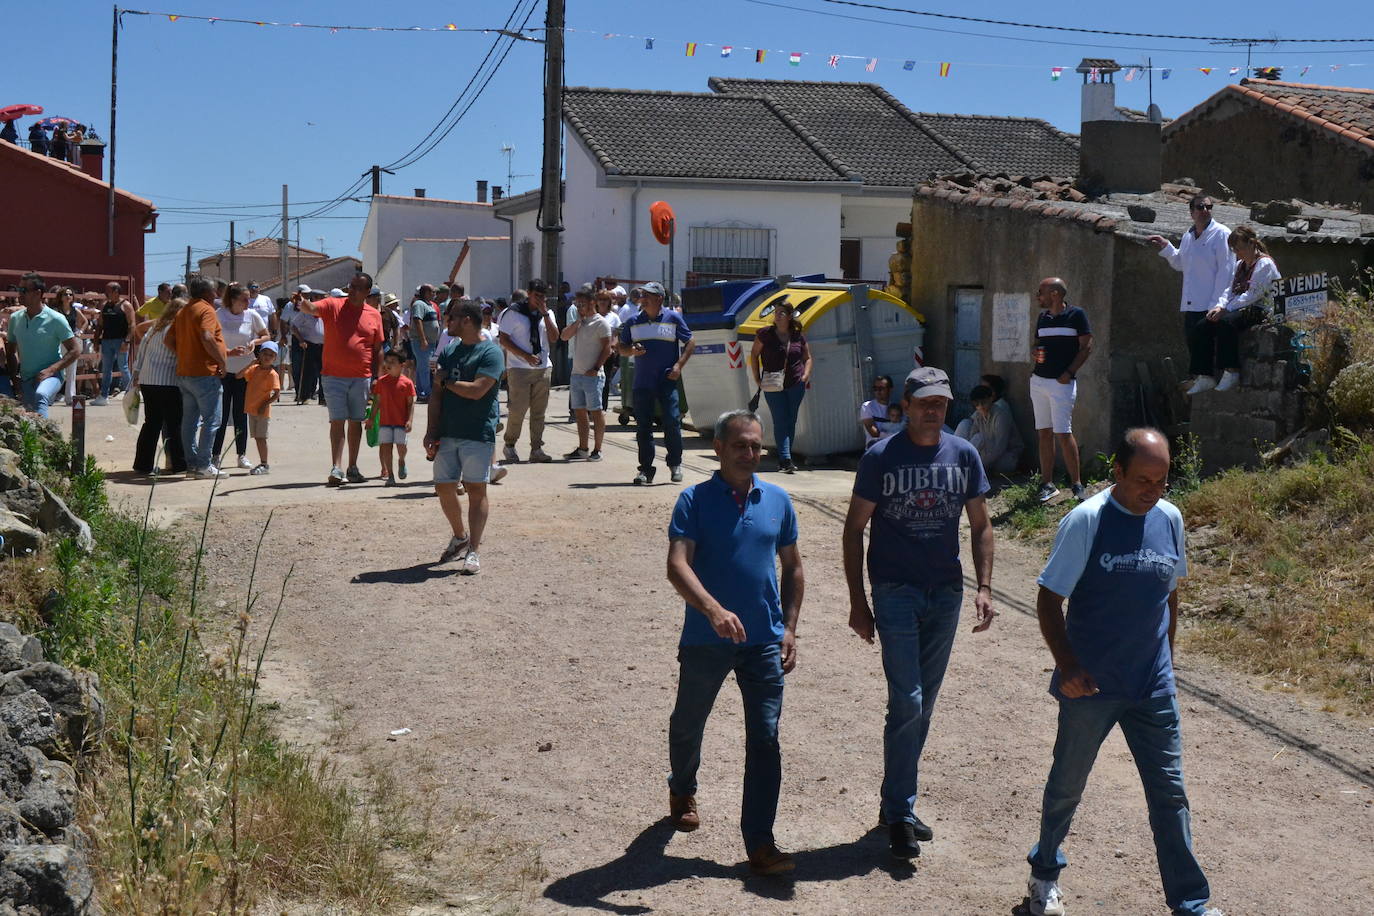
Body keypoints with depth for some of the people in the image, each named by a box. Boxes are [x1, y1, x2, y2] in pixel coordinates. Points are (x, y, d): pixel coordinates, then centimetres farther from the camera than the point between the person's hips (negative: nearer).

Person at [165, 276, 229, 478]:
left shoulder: (182, 312, 16)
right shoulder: (206, 310, -11)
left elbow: (169, 339, 16)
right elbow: (207, 338, -24)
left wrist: (183, 355, 16)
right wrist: (222, 360, -16)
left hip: (184, 374, 9)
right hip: (204, 373, -9)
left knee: (189, 420, 11)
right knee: (211, 420, -5)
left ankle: (192, 463, 14)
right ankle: (204, 465, -8)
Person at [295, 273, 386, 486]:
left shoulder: (374, 315, 7)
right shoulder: (333, 305, 0)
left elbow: (377, 349, 10)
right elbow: (312, 309, -18)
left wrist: (376, 377, 6)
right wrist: (304, 305, -41)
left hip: (361, 378, 3)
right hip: (334, 376, -3)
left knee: (356, 422, 11)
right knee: (337, 421, -6)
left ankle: (353, 468, 20)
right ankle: (335, 469, -9)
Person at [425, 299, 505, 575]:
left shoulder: (491, 353, -8)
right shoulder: (449, 351, 14)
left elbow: (476, 390, -20)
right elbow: (437, 395, 11)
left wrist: (445, 380, -6)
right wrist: (431, 432, 3)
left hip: (478, 435, -7)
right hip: (447, 434, 7)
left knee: (476, 490, -4)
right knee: (444, 487, 9)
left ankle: (472, 552, -2)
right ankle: (460, 538, 30)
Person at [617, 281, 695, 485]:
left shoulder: (673, 319, 3)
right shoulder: (633, 322, 10)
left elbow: (690, 342, 6)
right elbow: (622, 348, 16)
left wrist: (679, 365, -6)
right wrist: (632, 351, -7)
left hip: (667, 381, -3)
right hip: (642, 382, 3)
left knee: (672, 421, -8)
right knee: (643, 426, 2)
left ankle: (675, 464, 9)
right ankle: (645, 469, 9)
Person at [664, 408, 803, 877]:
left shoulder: (777, 500, 4)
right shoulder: (695, 500, -8)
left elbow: (793, 566, 13)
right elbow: (677, 565, -20)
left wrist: (789, 627, 5)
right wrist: (713, 610, -35)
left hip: (764, 643, 2)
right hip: (705, 640, -2)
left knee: (765, 739, -4)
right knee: (688, 725, 18)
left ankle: (759, 842, 1)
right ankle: (682, 790, 48)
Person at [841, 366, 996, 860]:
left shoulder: (963, 455, 3)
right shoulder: (880, 457, -6)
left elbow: (980, 525, 10)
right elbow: (854, 529, -2)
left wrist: (983, 587, -1)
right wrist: (858, 601, -5)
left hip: (946, 594, 4)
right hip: (896, 592, -4)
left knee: (923, 706, 11)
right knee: (907, 703, -9)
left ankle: (896, 801, 25)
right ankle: (900, 815, 0)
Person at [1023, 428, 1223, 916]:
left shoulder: (1170, 519, 0)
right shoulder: (1086, 521, -15)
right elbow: (1049, 600, -11)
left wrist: (1165, 661, 14)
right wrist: (1068, 667, -19)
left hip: (1153, 688, 3)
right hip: (1090, 688, -3)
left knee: (1170, 793, 6)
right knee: (1067, 785, 14)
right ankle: (1045, 871, 36)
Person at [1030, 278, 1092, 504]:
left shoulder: (1076, 315, -4)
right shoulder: (1042, 318, 14)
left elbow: (1086, 346, -6)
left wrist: (1069, 373, -13)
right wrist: (1036, 353, 0)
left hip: (1062, 382, -6)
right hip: (1038, 381, 6)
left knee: (1063, 433, -9)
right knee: (1044, 433, 6)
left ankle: (1076, 484, -1)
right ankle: (1047, 483, 10)